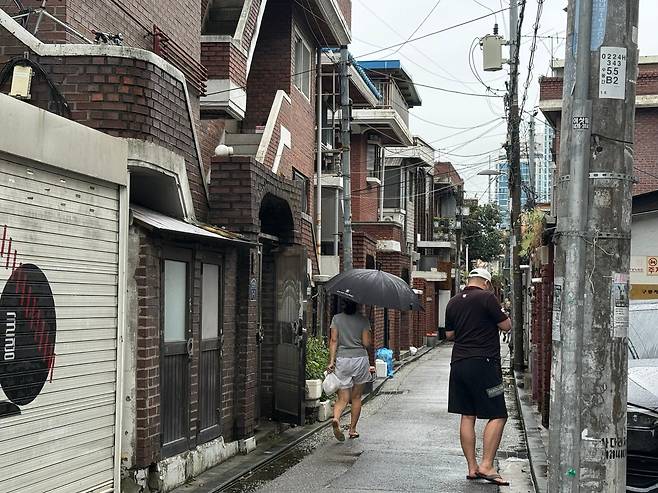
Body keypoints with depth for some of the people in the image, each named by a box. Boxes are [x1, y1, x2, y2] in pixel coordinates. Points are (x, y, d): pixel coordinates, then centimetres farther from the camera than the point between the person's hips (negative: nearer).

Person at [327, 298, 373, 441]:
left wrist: (331, 361, -6)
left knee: (343, 397, 2)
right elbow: (366, 343, -4)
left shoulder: (336, 319, 1)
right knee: (356, 397, 14)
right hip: (360, 359, -1)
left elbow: (334, 340, -4)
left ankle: (336, 418, -27)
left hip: (341, 360, 1)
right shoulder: (363, 320, -2)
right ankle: (353, 429, 18)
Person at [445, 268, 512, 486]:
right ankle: (486, 465, -9)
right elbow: (506, 326, -6)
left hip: (458, 364, 7)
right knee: (497, 416, -1)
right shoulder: (487, 297, -8)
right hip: (483, 364, -7)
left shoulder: (453, 302, 12)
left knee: (467, 416, 10)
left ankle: (472, 467, 12)